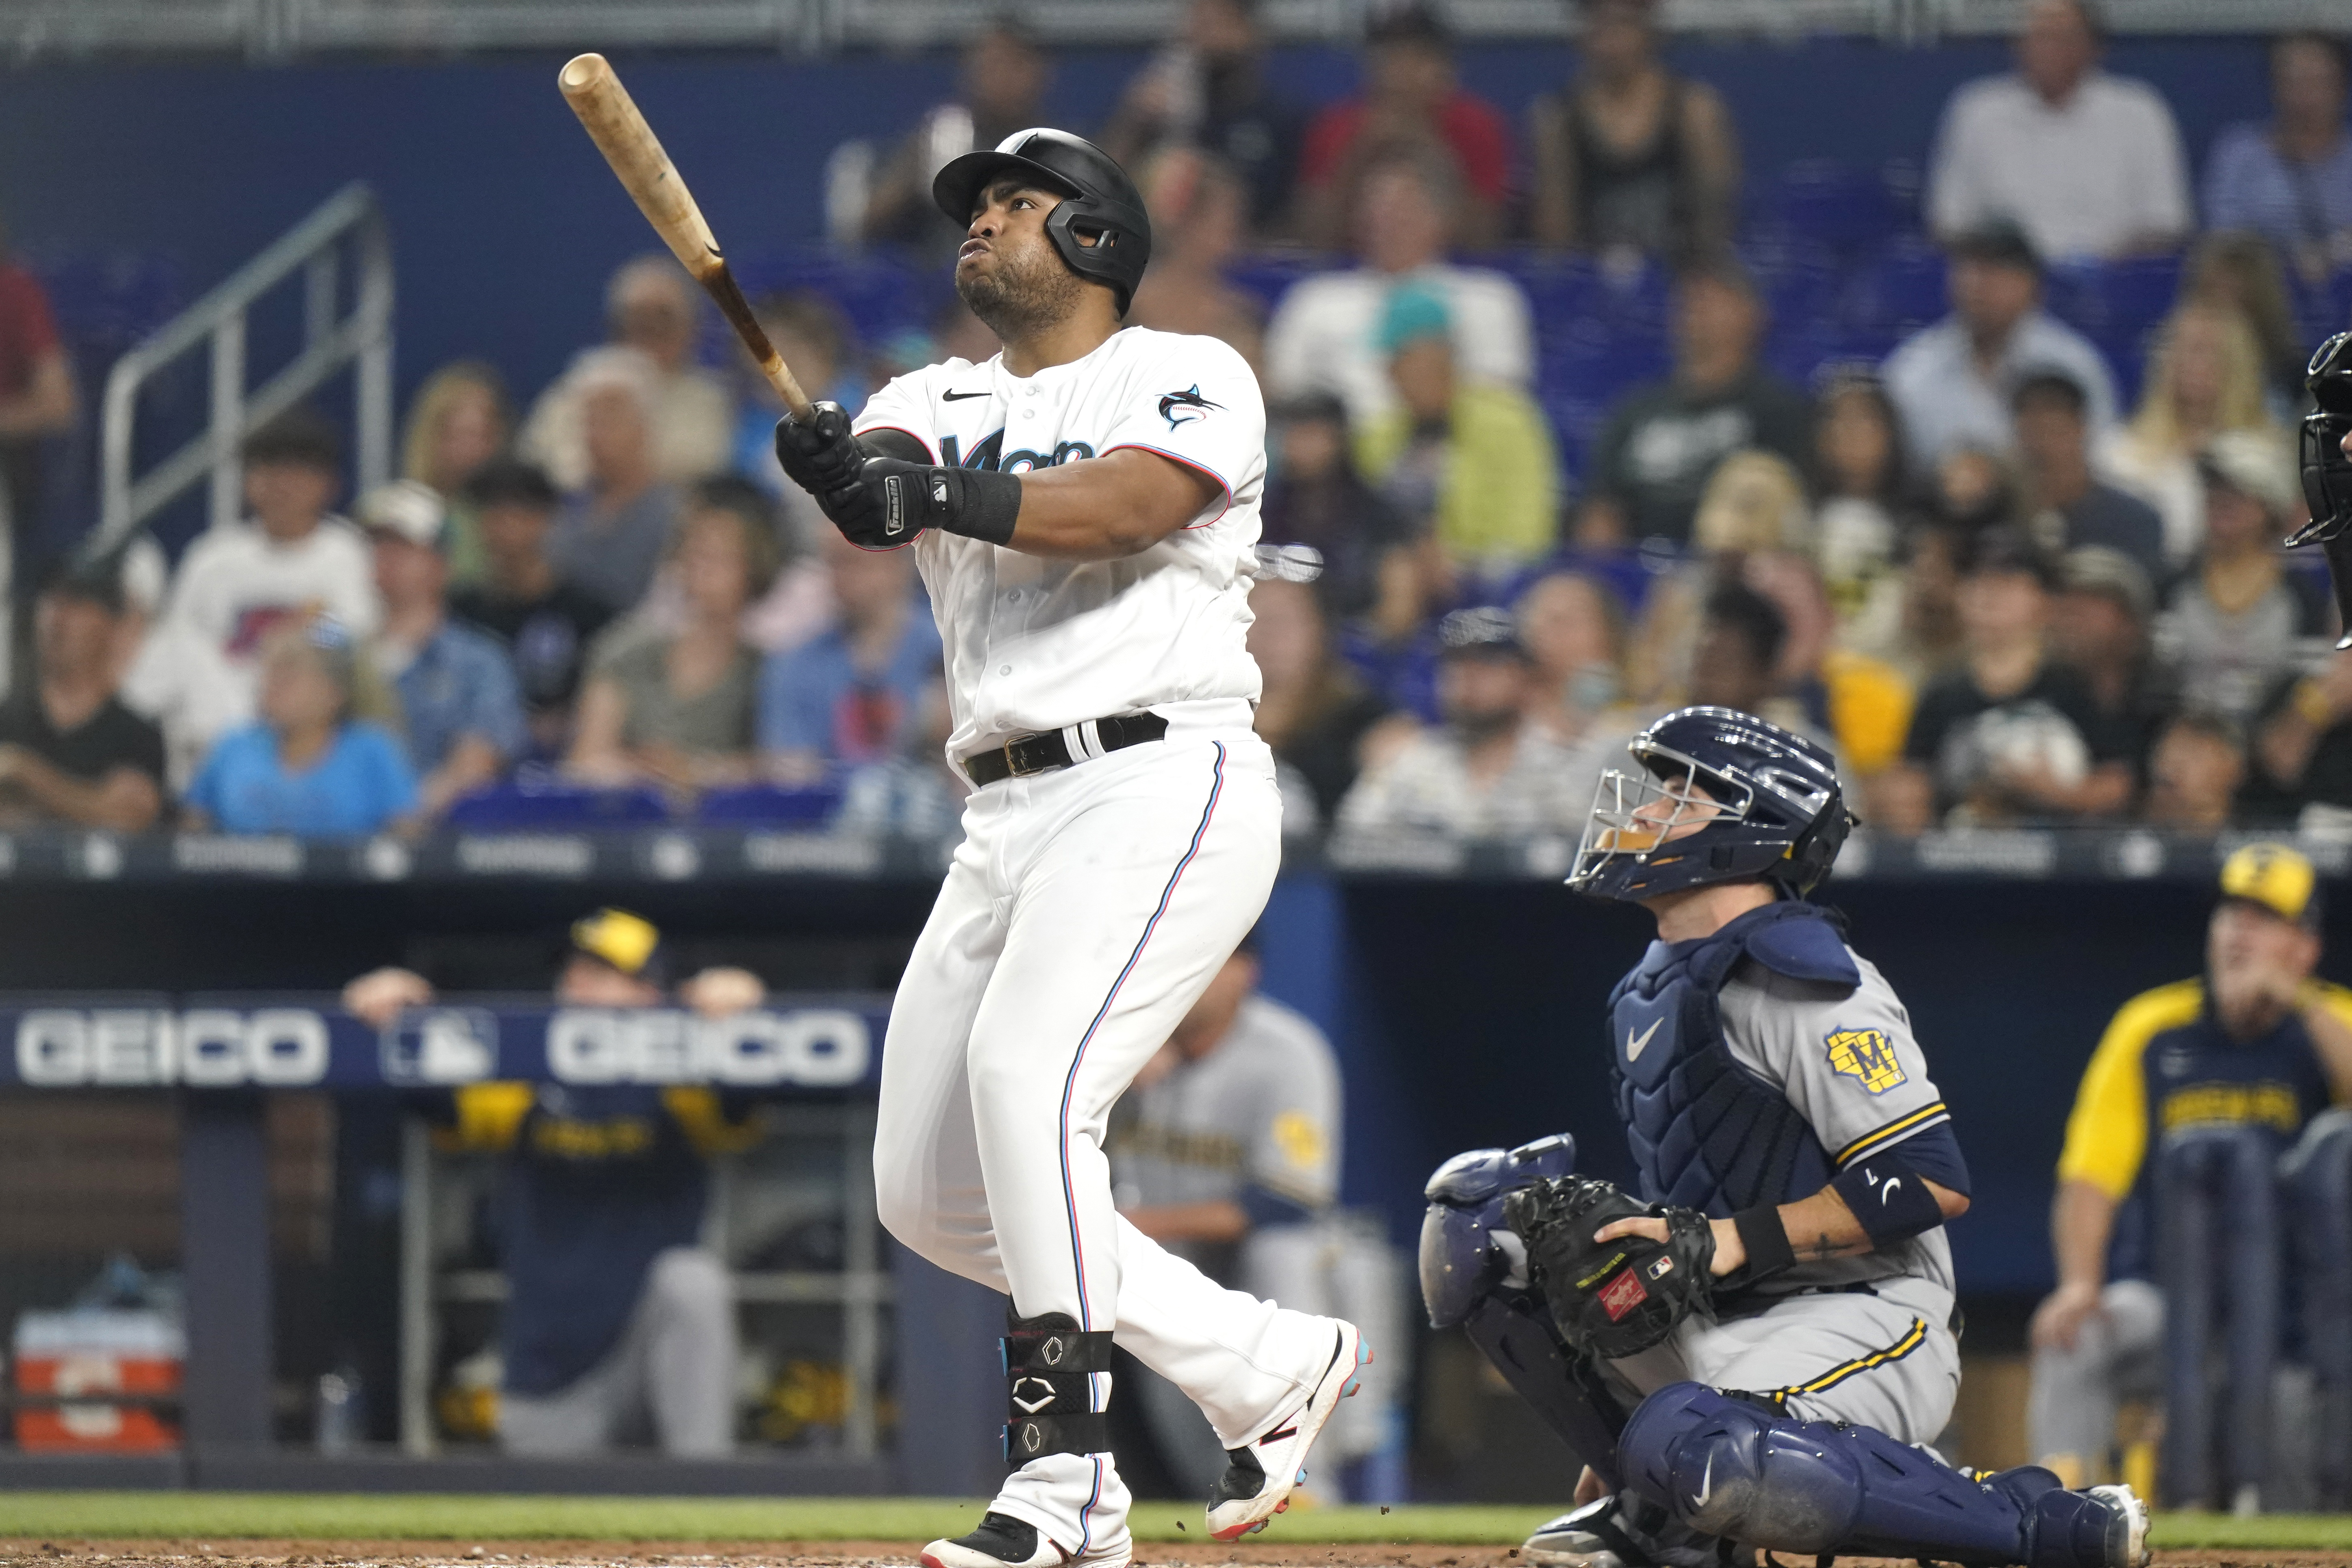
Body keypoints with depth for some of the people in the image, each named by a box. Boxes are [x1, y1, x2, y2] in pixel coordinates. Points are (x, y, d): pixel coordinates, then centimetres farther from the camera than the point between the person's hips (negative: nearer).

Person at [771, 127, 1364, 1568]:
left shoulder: (1191, 378, 1)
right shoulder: (945, 406, 18)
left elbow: (1122, 504, -20)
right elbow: (887, 465, -5)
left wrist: (944, 494, -35)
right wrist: (844, 473, -30)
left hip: (1164, 786, -8)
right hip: (1007, 821, 8)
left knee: (1025, 1079, -28)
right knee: (930, 1195, 5)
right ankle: (1271, 1368, 17)